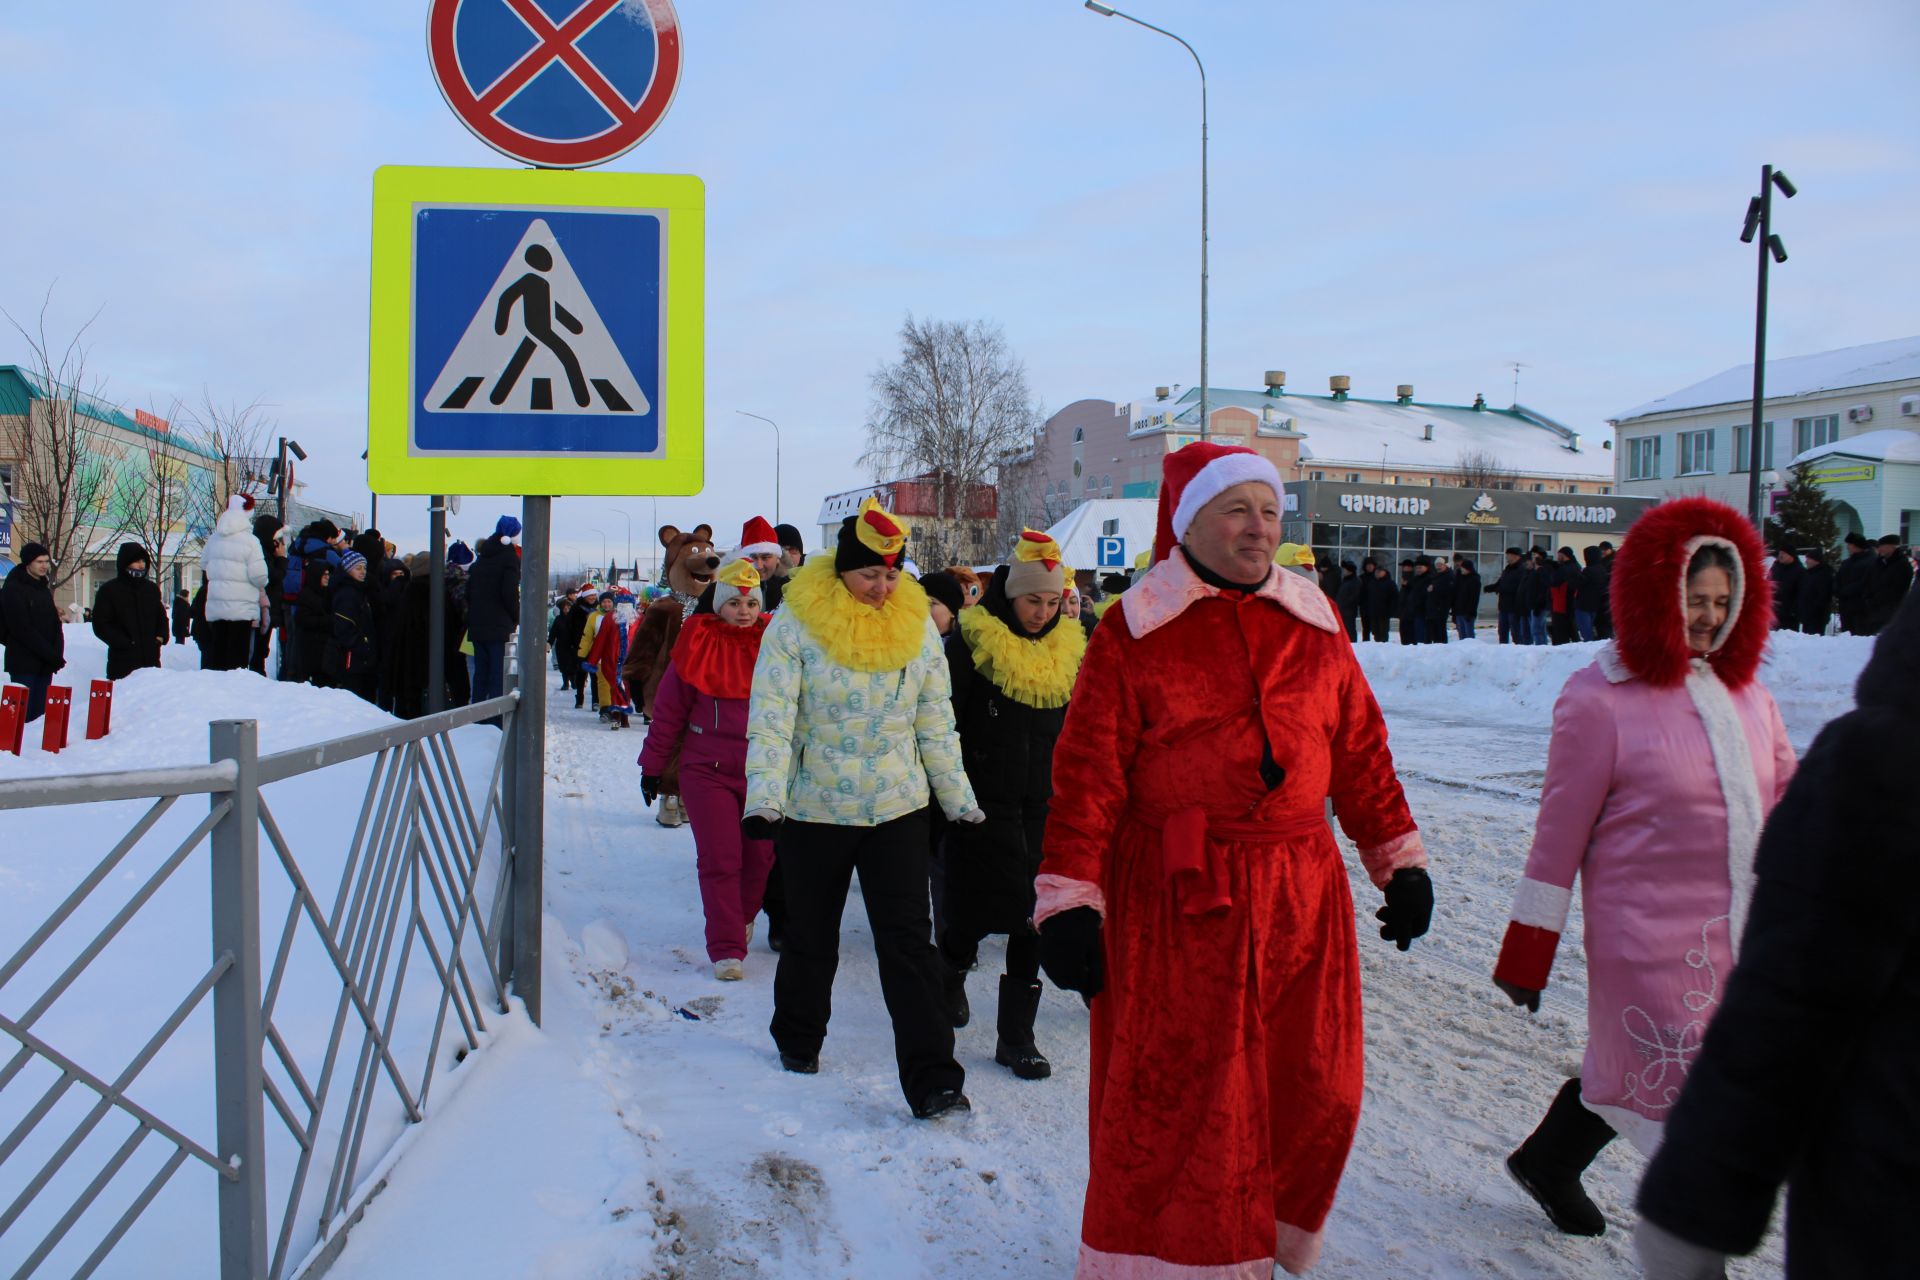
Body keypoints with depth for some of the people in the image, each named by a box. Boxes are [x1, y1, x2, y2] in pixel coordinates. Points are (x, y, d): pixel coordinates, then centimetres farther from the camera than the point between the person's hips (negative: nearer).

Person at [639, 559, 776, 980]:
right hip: (707, 770, -1)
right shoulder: (697, 645, -3)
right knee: (719, 859, -4)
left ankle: (743, 918, 38)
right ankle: (726, 946, 5)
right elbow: (669, 710, 4)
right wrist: (653, 766, 7)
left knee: (760, 855, 11)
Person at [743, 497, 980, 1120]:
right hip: (813, 810, -1)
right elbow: (771, 716, -13)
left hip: (898, 810, 1)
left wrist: (958, 798, 8)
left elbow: (936, 723, 8)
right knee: (811, 936, 15)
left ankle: (931, 1079, -3)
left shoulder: (917, 626, 1)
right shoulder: (795, 624, -10)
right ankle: (798, 1039, 40)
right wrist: (764, 796, -23)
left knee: (908, 942, -5)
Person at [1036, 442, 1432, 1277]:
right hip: (1175, 902, -4)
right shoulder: (1136, 633, -4)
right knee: (1172, 1096, 0)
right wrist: (1069, 900, -12)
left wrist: (1399, 861, 15)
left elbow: (1361, 752, 15)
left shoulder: (1315, 626, 9)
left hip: (1300, 895, 5)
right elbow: (1087, 774, -8)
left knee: (1314, 1089, 11)